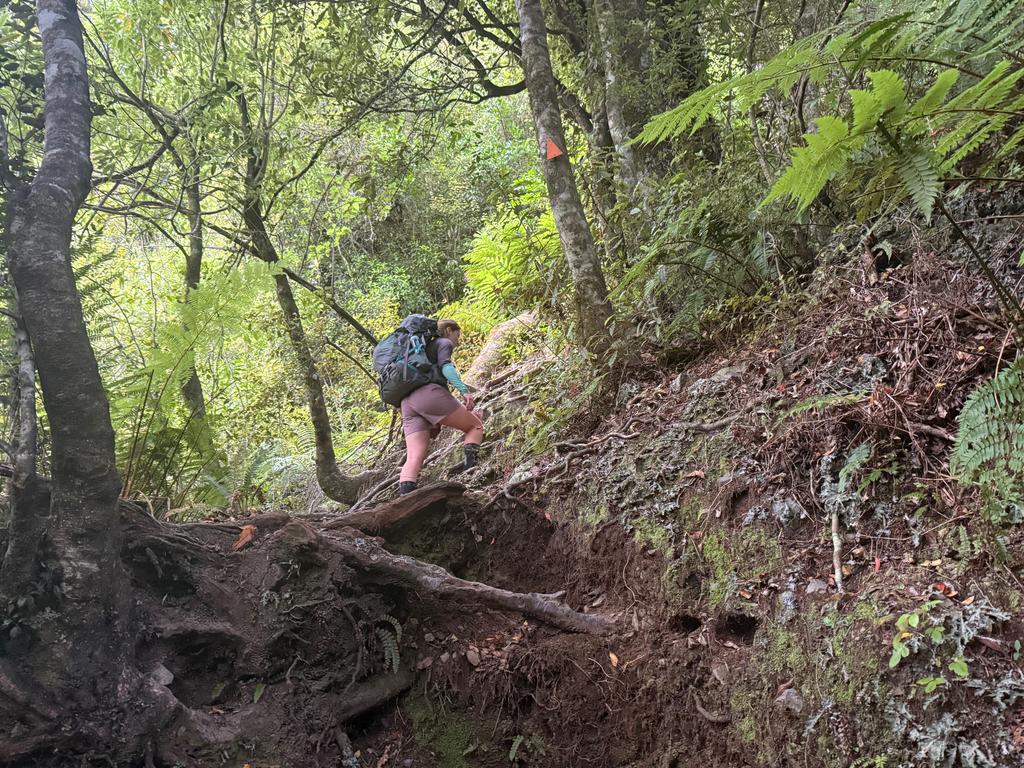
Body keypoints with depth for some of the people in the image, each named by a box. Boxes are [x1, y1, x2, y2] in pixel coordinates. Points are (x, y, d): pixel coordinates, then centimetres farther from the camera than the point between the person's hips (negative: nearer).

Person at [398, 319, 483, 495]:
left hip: (408, 402, 7)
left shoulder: (426, 347, 38)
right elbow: (445, 366, -7)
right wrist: (463, 389, -20)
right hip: (430, 394, -7)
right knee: (476, 425, 9)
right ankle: (470, 472, -13)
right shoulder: (444, 342, 14)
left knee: (414, 458, -7)